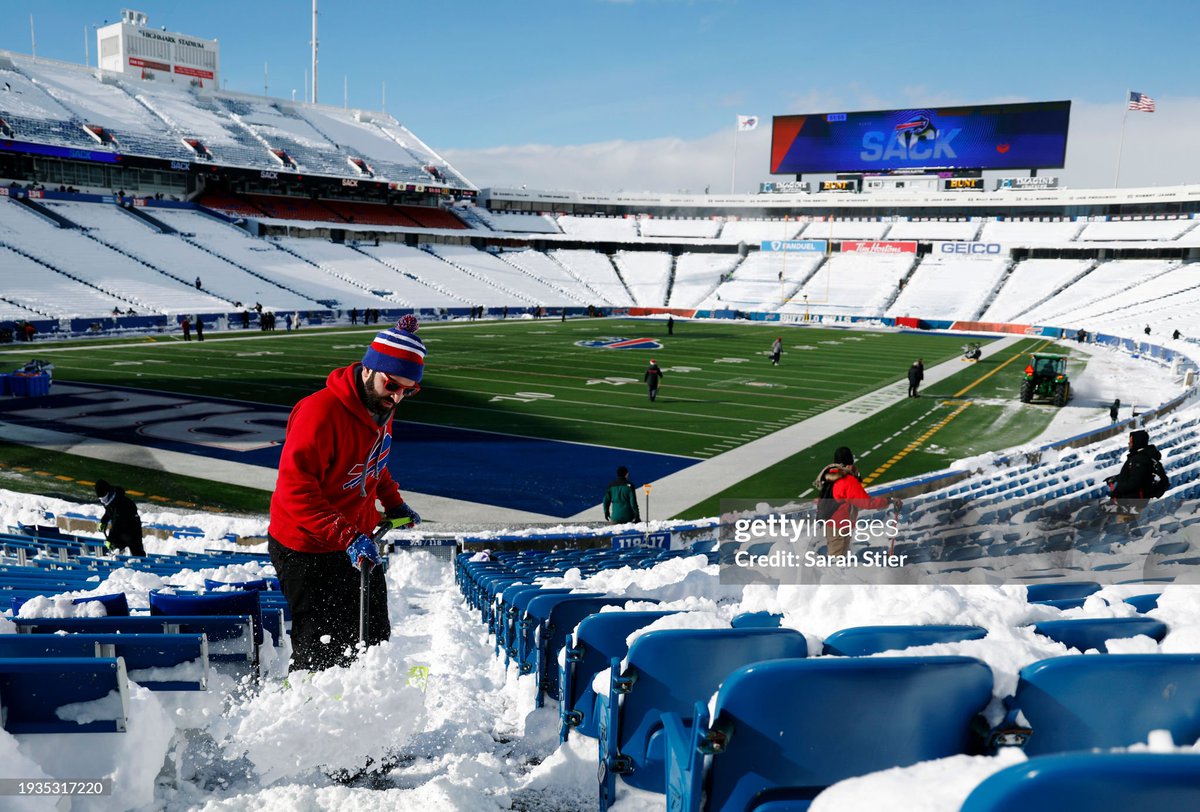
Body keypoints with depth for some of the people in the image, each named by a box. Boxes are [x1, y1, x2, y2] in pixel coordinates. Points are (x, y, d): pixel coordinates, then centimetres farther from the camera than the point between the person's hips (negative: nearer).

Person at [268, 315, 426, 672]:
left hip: (357, 541, 8)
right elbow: (295, 489, -30)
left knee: (374, 637, 17)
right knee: (322, 650, 2)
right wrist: (346, 536, -35)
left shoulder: (382, 405, 2)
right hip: (307, 551, -8)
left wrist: (393, 503, 13)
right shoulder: (320, 412, -26)